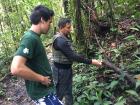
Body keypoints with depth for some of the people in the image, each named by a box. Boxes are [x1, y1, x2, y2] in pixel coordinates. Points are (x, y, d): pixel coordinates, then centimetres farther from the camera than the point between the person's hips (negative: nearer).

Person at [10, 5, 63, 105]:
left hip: (45, 89, 9)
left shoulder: (34, 37, 7)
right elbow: (16, 68, -34)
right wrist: (42, 79, -22)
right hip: (42, 92, -9)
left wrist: (46, 75, 8)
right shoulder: (30, 38, -22)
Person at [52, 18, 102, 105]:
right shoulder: (60, 40, -26)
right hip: (61, 70, -9)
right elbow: (72, 56, -29)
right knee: (59, 93, 6)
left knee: (68, 92, 20)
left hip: (66, 68, 10)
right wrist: (91, 62, -26)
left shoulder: (63, 37, 7)